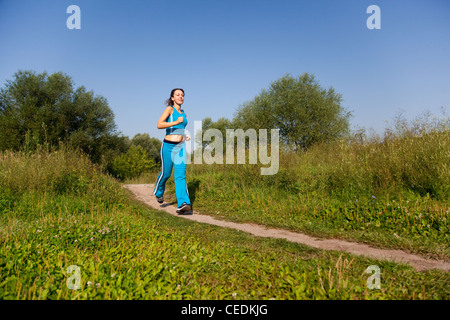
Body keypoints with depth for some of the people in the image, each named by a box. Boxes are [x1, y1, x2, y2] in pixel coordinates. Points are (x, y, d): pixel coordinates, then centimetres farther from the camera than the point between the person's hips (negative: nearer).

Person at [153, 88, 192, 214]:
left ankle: (182, 204, -18)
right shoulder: (169, 109, -2)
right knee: (166, 173, 7)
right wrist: (175, 122, -25)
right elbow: (159, 125, -16)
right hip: (169, 145, -4)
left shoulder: (183, 113, 17)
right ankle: (159, 191, 39)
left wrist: (185, 135, 14)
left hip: (181, 146, 5)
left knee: (181, 174, -9)